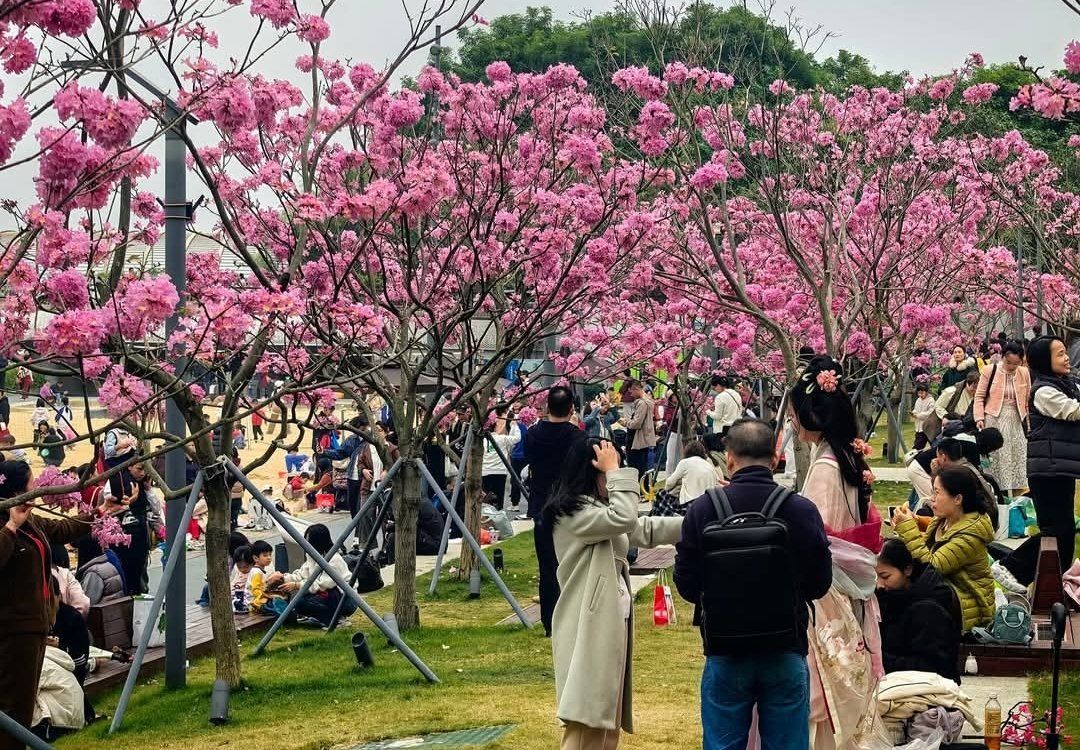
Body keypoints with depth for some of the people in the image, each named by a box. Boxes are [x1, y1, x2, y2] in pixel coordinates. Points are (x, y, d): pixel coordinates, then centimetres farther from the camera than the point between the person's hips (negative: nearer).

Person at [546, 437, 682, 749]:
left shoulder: (597, 509, 17)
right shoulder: (572, 513, -15)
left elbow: (643, 530, 19)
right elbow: (624, 518, -27)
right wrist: (615, 471, -18)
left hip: (612, 621, 11)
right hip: (589, 626, -11)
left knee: (606, 719, 14)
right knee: (586, 723, -12)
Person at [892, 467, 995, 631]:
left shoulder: (970, 535, -21)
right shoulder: (942, 522, 6)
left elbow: (931, 566, -26)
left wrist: (908, 529, -23)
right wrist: (905, 527, -7)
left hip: (967, 605, -8)